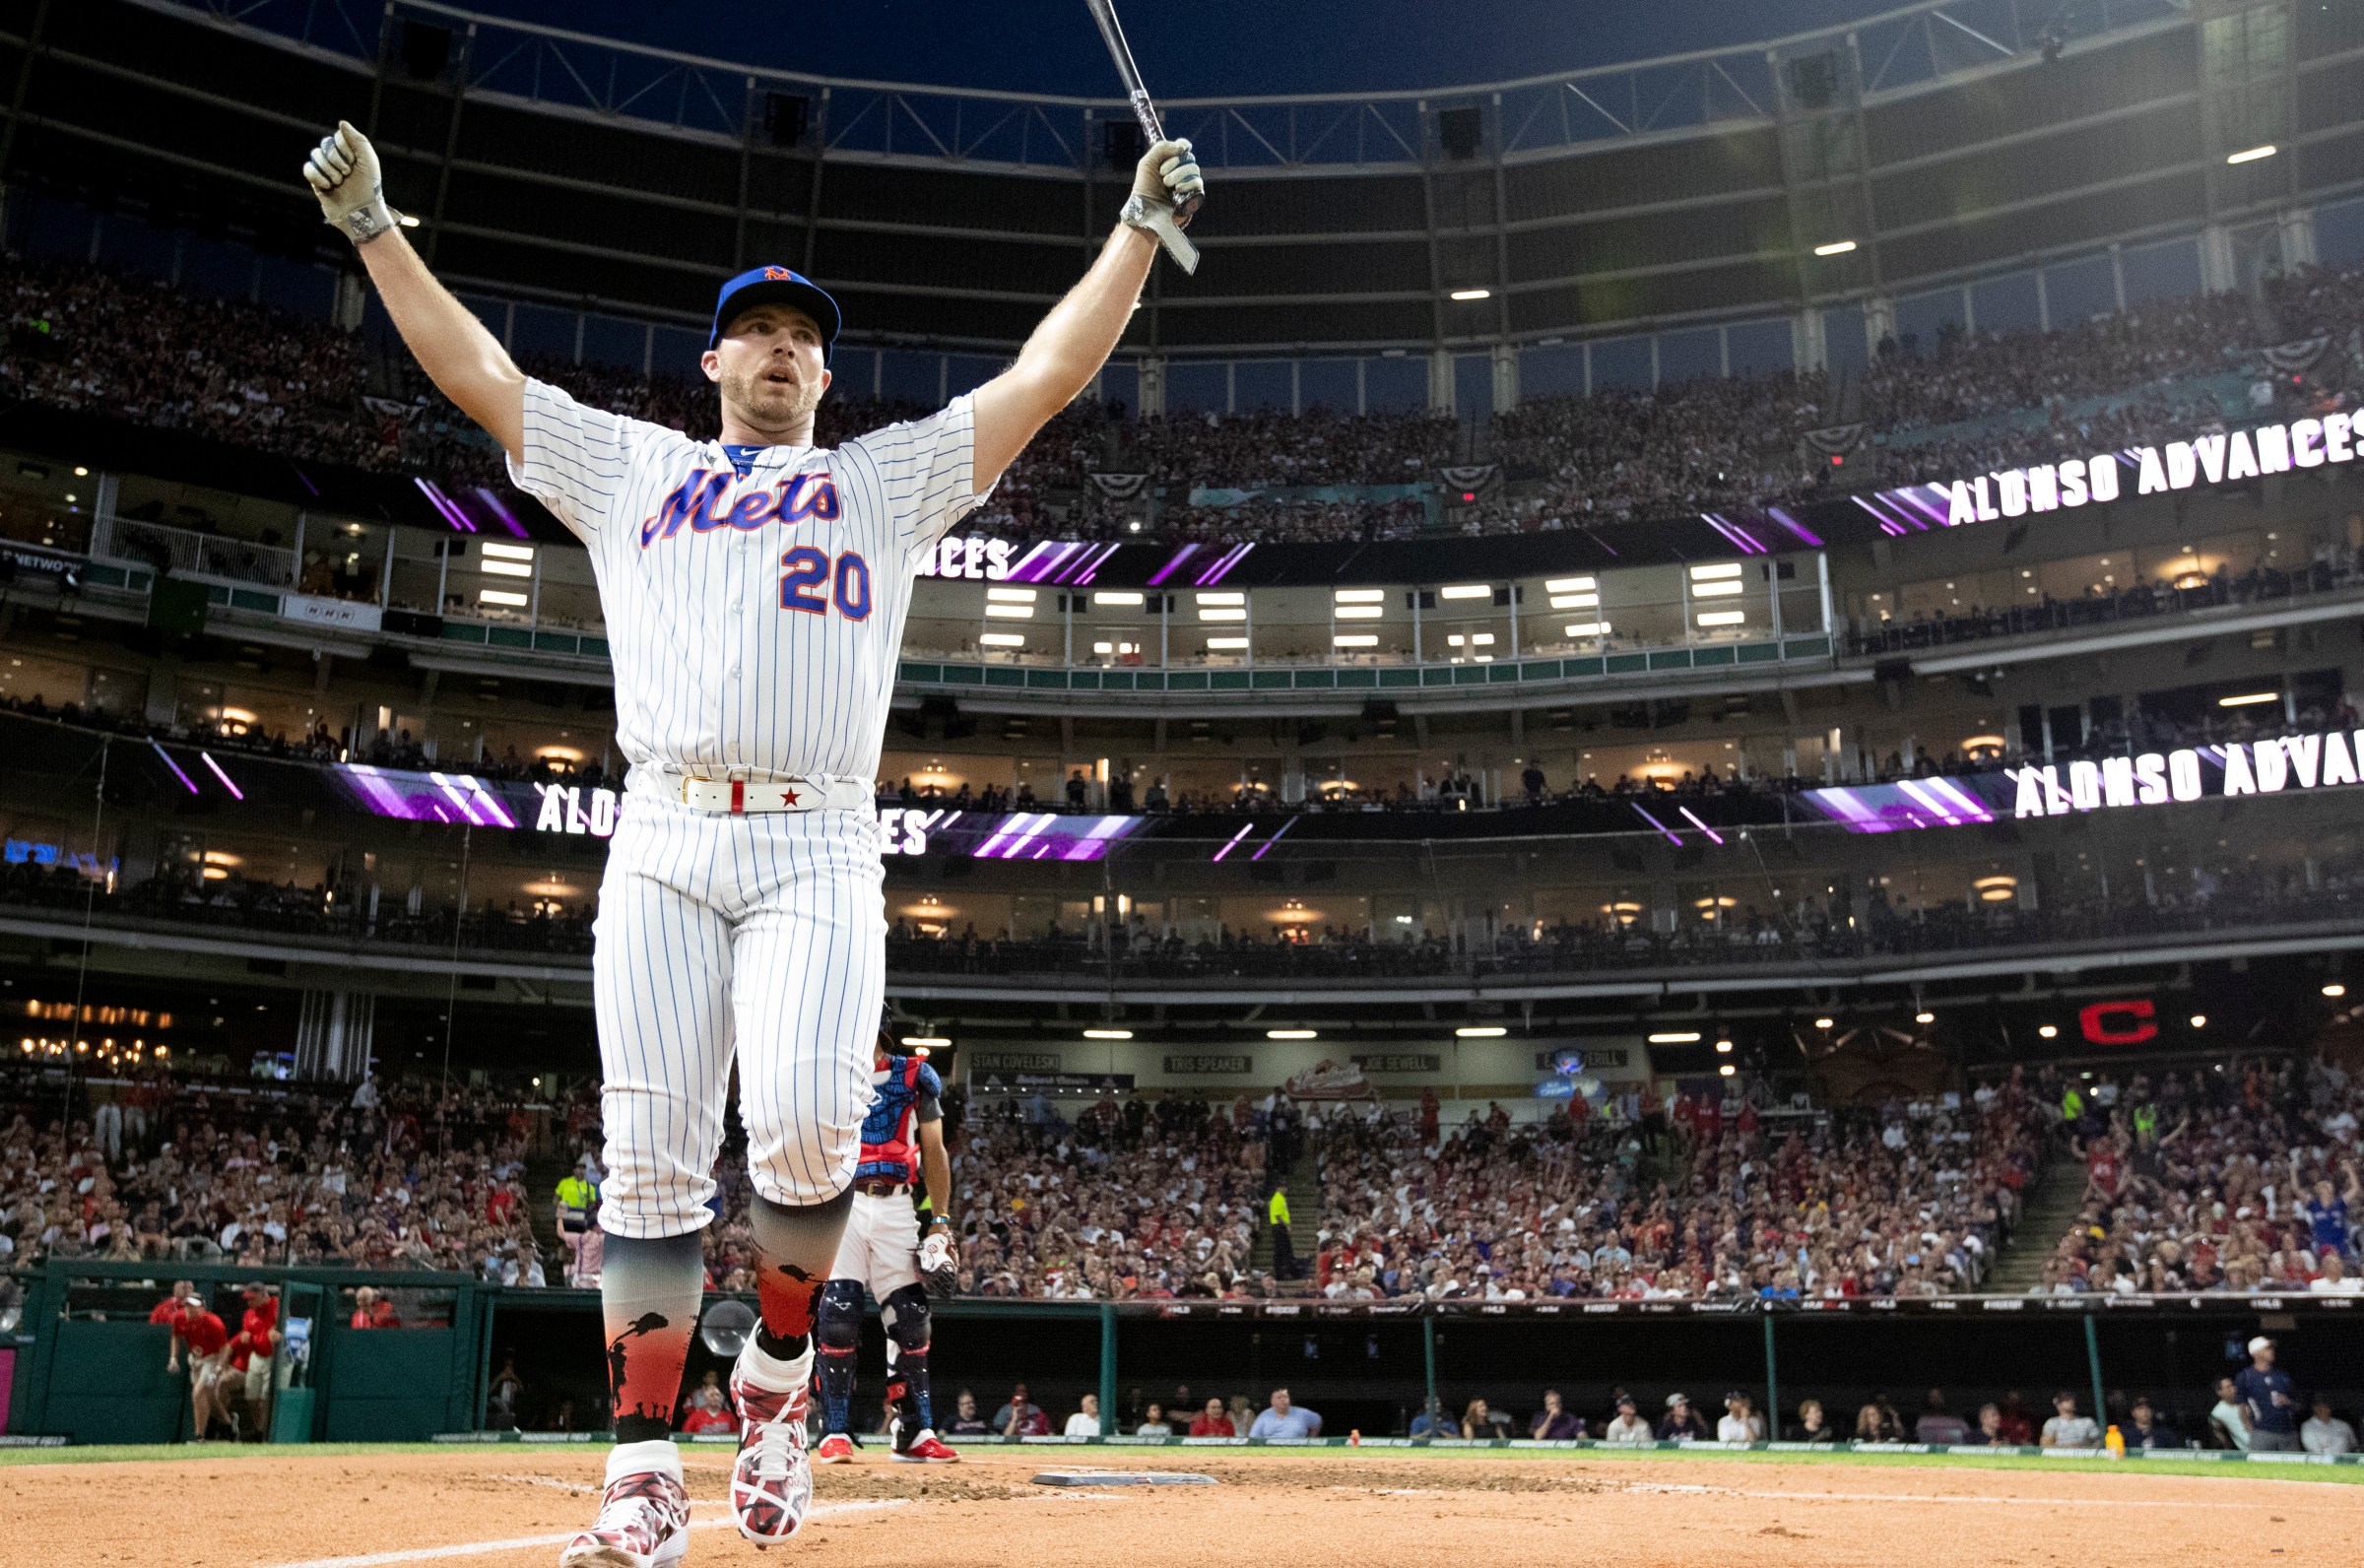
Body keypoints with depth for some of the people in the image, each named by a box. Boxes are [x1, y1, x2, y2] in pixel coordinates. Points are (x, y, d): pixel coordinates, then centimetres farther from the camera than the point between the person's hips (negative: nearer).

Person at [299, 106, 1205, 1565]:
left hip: (818, 854, -1)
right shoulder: (633, 465, 24)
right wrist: (373, 225, 27)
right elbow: (476, 368, 26)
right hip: (661, 845, 2)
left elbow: (1046, 374, 15)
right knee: (653, 1158, -5)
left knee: (806, 1124, -20)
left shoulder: (888, 477, 20)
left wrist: (1142, 225, 13)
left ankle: (778, 1371, 6)